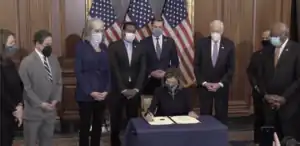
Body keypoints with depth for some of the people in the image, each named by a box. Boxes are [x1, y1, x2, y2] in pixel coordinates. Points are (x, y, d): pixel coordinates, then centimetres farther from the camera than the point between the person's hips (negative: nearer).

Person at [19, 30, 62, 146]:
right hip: (33, 111, -5)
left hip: (50, 110, 5)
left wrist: (56, 99, -5)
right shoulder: (27, 62, -12)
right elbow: (25, 88, -14)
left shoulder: (54, 60, 6)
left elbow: (58, 81, 10)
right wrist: (40, 103, -18)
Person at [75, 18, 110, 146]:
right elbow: (78, 72, -9)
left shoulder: (104, 48, 10)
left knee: (98, 125, 11)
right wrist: (90, 92, -15)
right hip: (86, 94, -4)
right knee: (85, 125, 2)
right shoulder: (81, 46, -3)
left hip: (102, 94, 4)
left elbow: (108, 71, 8)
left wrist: (106, 90, -5)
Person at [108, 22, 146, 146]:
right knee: (116, 120, 4)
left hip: (134, 91, 2)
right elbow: (114, 70, -9)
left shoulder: (140, 47, 8)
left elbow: (142, 69, 2)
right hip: (117, 90, -2)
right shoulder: (114, 47, -2)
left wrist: (136, 89, -8)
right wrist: (123, 90, -13)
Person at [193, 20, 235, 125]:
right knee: (205, 115, 4)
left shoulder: (229, 45, -4)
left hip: (222, 86, 0)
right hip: (204, 85, 0)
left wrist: (220, 84, -10)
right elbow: (196, 66, -1)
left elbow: (231, 68, -2)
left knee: (221, 115, 5)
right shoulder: (201, 43, -4)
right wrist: (204, 82, -10)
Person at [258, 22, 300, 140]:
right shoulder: (266, 50, 8)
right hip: (269, 102, 4)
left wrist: (284, 97, -13)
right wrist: (265, 95, -1)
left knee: (287, 137, 2)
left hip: (288, 103, -4)